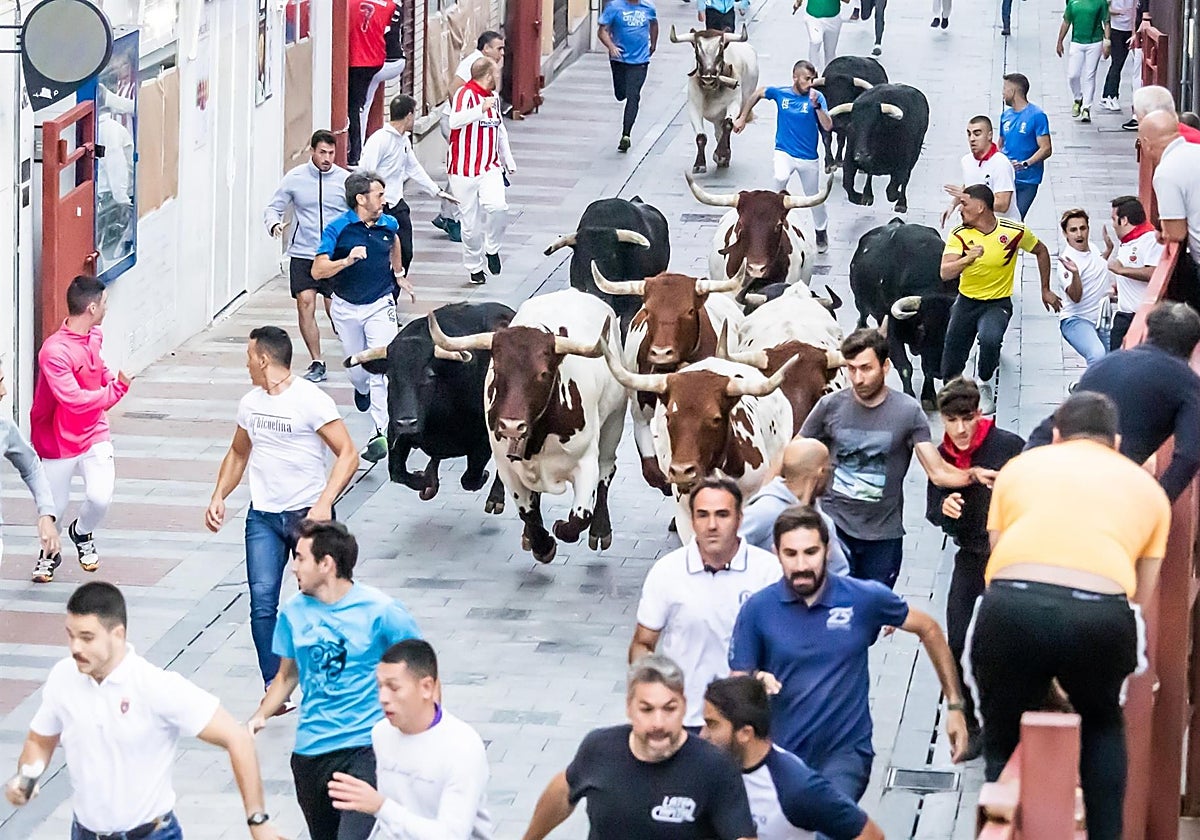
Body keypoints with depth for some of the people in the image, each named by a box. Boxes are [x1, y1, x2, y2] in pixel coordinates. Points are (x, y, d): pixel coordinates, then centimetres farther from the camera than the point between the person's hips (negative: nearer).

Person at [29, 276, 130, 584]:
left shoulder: (95, 337, 0)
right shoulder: (54, 351, -26)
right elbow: (75, 399, -30)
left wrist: (112, 380, 5)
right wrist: (116, 389, -22)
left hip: (94, 435, 5)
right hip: (59, 441, -5)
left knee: (100, 497, -14)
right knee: (55, 508, 9)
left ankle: (82, 533, 21)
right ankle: (49, 553, 42)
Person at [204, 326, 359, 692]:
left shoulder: (311, 400, -11)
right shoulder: (250, 403, 9)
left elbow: (348, 455, -14)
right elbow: (238, 453, 26)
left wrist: (324, 504, -24)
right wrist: (218, 497, 11)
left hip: (308, 514, -5)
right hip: (263, 517, 5)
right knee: (262, 601, -9)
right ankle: (274, 688, -8)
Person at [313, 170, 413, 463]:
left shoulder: (387, 224, -3)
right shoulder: (337, 228, -15)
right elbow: (318, 270, -21)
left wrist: (399, 274, 30)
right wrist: (347, 260, -35)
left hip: (380, 306, 1)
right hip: (346, 307, 0)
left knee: (380, 367, -14)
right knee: (356, 370, 14)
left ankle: (381, 434, -16)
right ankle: (362, 390, 53)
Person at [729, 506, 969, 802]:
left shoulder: (864, 598, -5)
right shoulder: (757, 609, -5)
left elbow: (928, 630, 10)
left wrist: (954, 705, 9)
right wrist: (756, 681, -25)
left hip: (846, 752, -2)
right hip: (781, 753, 3)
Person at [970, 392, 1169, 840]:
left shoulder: (1020, 466, 28)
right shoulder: (1147, 487, 28)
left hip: (1012, 606, -1)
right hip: (1101, 614, 1)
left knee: (1004, 742, 21)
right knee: (1102, 724, 30)